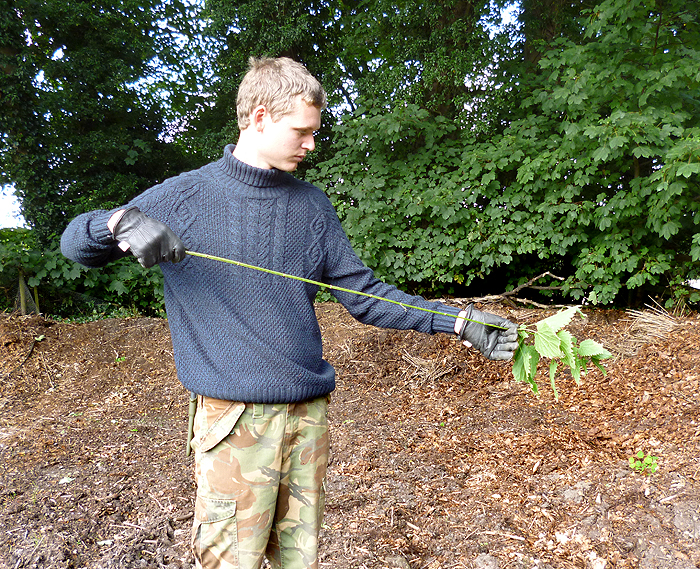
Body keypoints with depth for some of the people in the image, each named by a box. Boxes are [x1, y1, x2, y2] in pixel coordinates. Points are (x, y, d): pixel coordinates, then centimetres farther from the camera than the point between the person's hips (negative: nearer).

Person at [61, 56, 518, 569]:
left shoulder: (312, 205, 10)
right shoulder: (187, 196, 0)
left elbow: (364, 295, 7)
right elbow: (75, 243, 4)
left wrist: (457, 321, -1)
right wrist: (121, 221, -20)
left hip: (309, 412, 4)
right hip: (233, 416, -3)